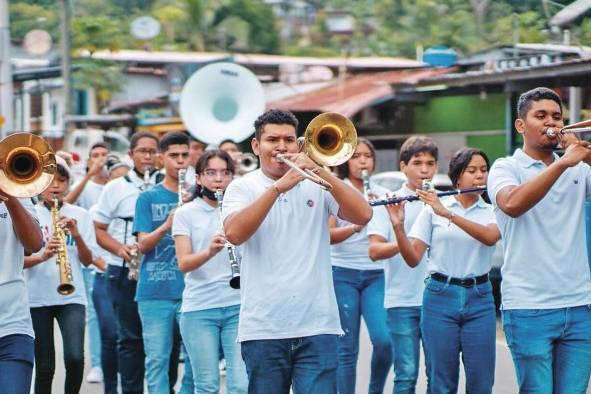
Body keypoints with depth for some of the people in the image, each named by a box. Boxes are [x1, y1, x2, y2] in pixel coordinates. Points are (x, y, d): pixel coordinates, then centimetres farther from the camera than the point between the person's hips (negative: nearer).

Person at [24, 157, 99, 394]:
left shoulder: (80, 215, 7)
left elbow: (87, 261, 4)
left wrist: (77, 235, -13)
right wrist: (43, 255, -21)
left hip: (72, 296, 0)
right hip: (37, 297, 0)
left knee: (75, 357, -18)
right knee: (44, 366, 0)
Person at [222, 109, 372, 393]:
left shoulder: (318, 185, 9)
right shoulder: (242, 188, 5)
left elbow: (363, 215, -5)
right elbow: (234, 234, -14)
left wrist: (321, 172, -14)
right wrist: (279, 187, -20)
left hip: (317, 327, 0)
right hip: (263, 329, 0)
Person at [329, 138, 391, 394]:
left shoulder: (383, 194, 12)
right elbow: (328, 235, -10)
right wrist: (355, 226, -27)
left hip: (375, 274, 2)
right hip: (343, 273, -2)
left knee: (383, 340, -13)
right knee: (347, 348, -4)